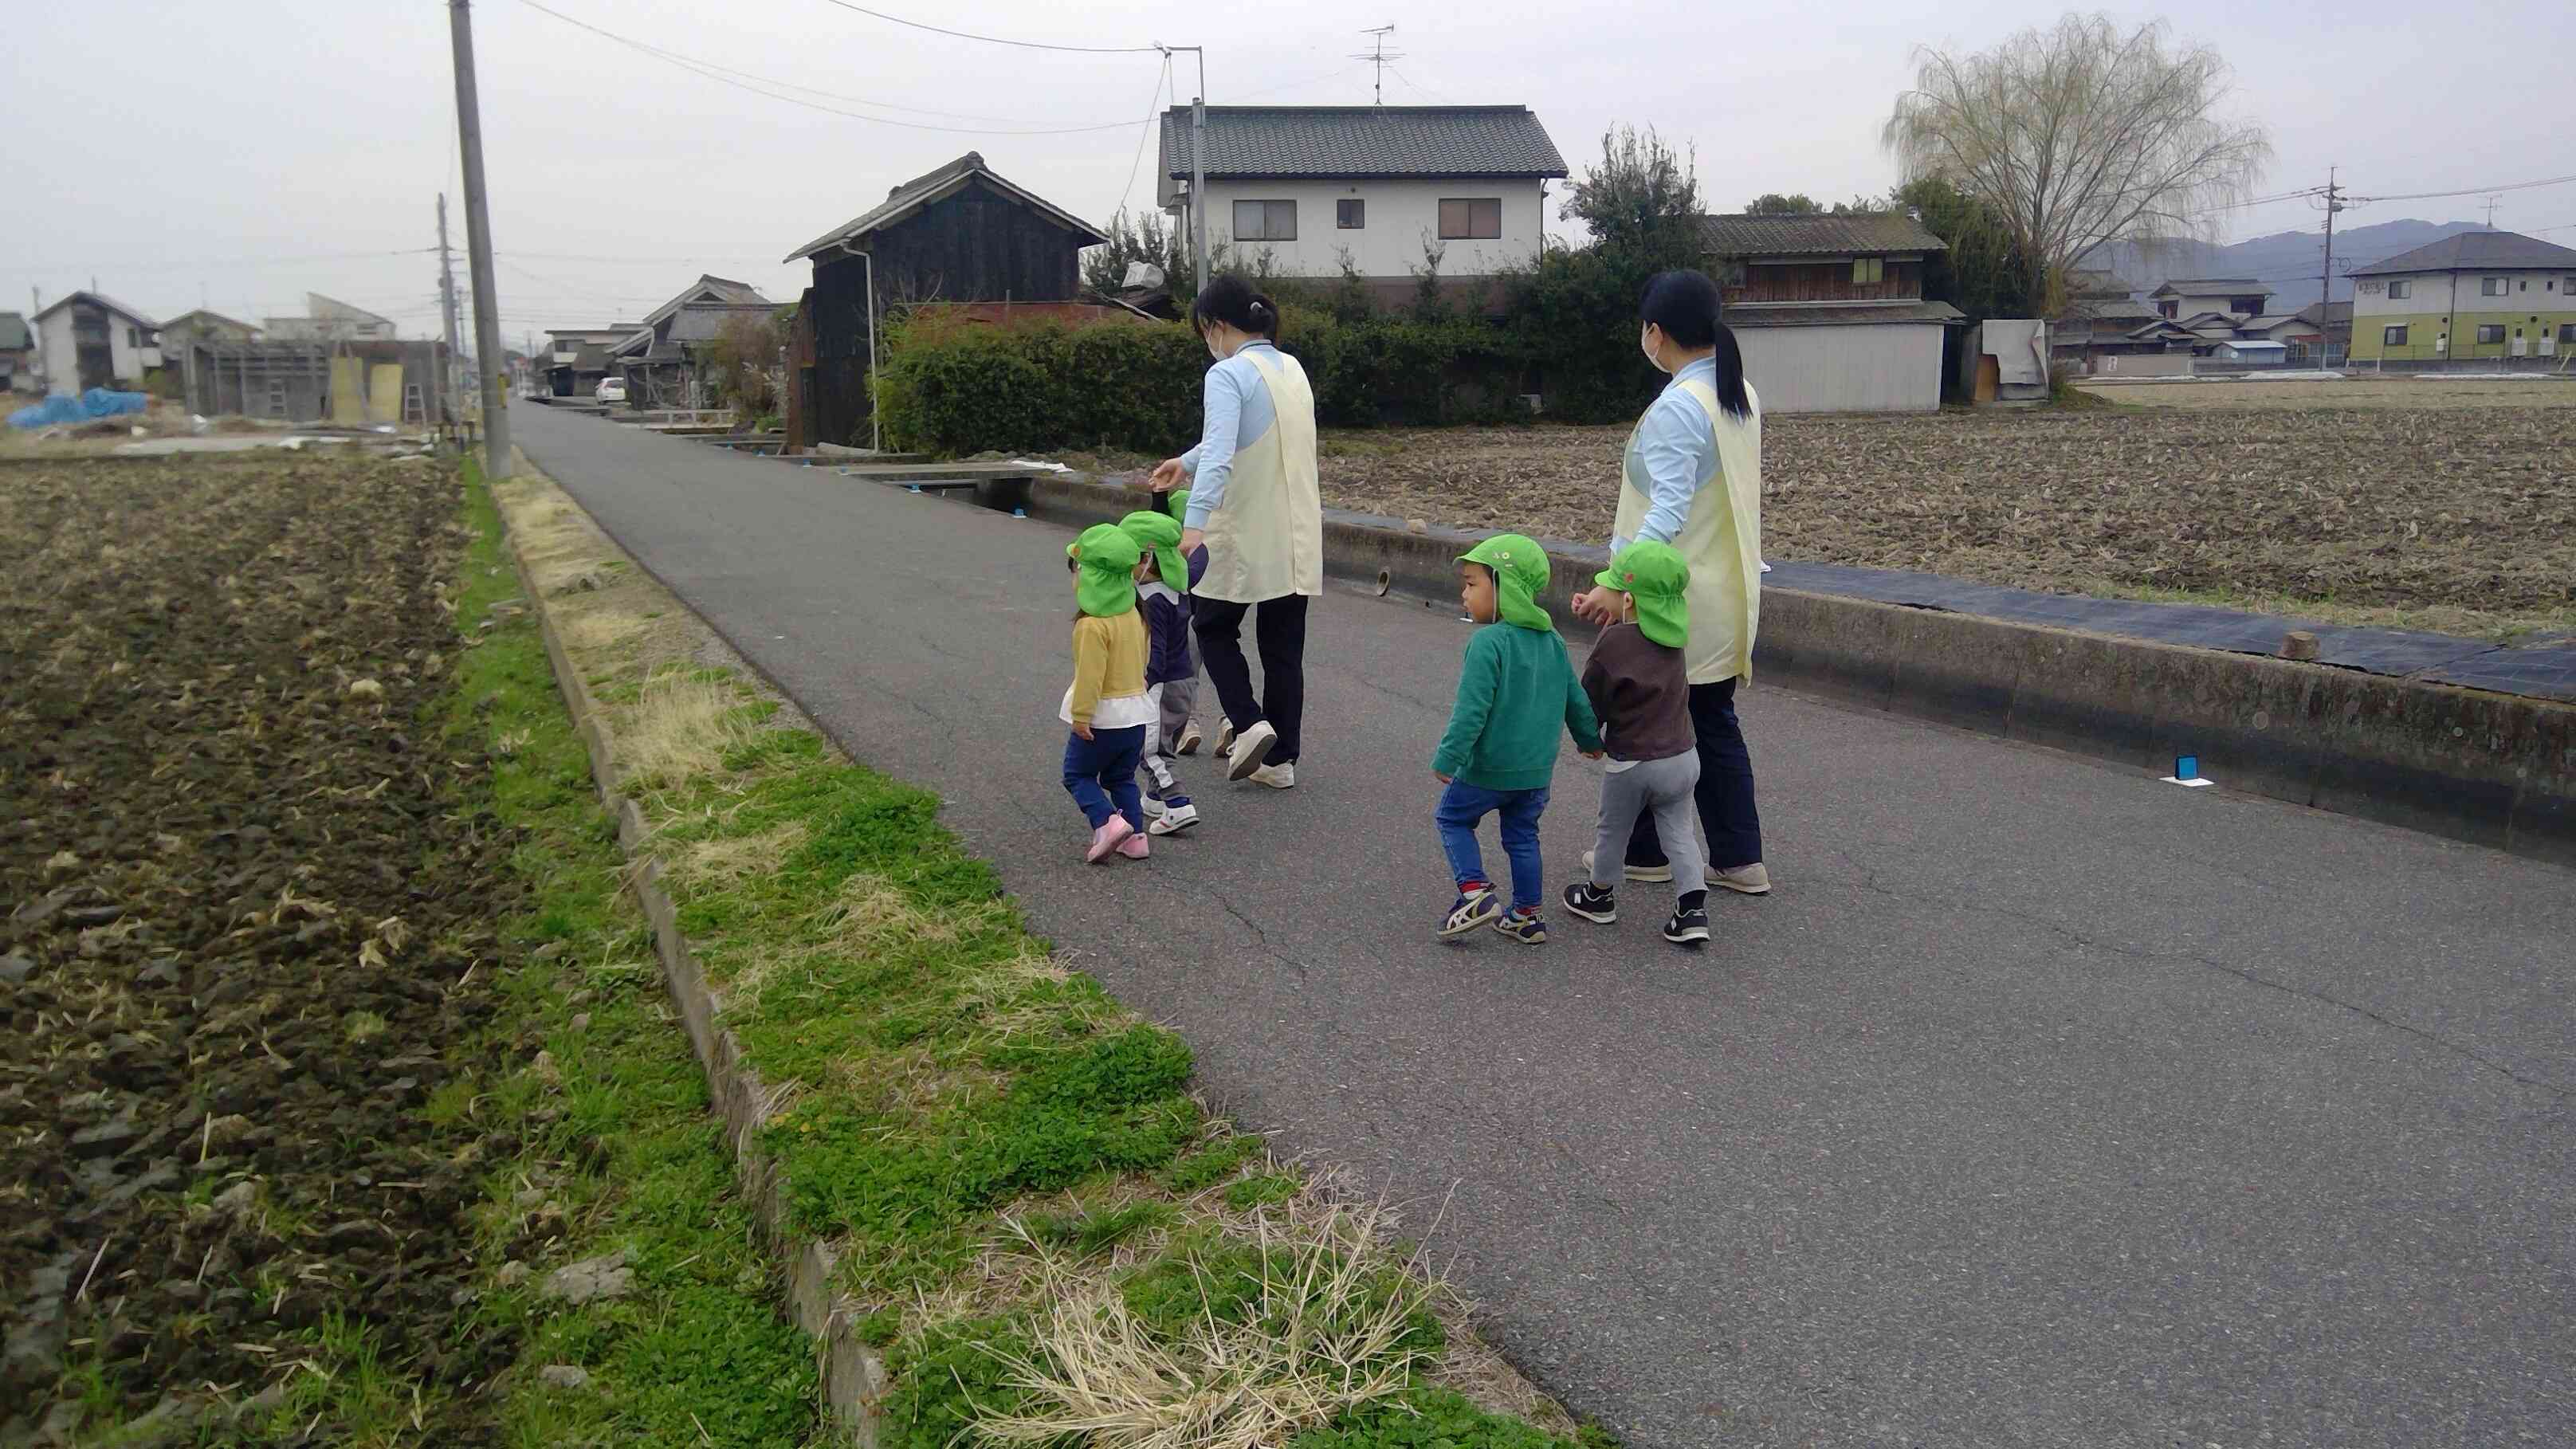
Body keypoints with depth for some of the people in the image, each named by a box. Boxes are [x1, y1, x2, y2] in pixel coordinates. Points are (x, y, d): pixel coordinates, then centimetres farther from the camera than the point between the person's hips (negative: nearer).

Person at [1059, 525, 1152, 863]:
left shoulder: (1092, 626, -21)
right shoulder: (1133, 615, 5)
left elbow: (1090, 674, -22)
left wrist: (1081, 715, -15)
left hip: (1104, 716, -8)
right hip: (1136, 711, 8)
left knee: (1078, 774, 8)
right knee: (1121, 778, 19)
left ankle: (1108, 822, -10)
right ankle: (1135, 837, 15)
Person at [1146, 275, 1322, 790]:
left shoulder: (1229, 374, -14)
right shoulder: (1292, 368, 12)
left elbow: (1219, 455, -28)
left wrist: (1194, 524, -37)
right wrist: (1185, 463, 36)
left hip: (1245, 536, -7)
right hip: (1298, 536, 7)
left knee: (1213, 627, 15)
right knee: (1284, 647, 12)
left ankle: (1249, 724, 0)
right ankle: (1281, 758, 17)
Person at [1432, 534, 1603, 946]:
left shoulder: (1488, 642, -20)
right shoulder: (1551, 641, 5)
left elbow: (1472, 708, -23)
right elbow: (1575, 698, 13)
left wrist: (1449, 757, -18)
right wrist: (1590, 739, 28)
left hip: (1488, 767, -7)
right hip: (1538, 768, 7)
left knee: (1453, 818, 14)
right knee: (1522, 836, 19)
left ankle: (1475, 892, 1)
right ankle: (1527, 916, 23)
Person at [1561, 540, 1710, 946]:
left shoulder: (1612, 642, -19)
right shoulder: (1672, 638, 0)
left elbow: (1590, 703, -9)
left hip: (1633, 763, -5)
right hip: (1683, 756, 5)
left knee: (1614, 829, 16)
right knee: (1678, 831, 13)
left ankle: (1600, 895, 34)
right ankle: (1693, 908, 4)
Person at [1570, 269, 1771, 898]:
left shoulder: (1676, 409, -21)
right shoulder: (1743, 398, 7)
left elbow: (1670, 509, -29)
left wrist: (1621, 584, -33)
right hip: (1724, 596, 8)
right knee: (1714, 725, 15)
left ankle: (1644, 852, 22)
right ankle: (1740, 858, 18)